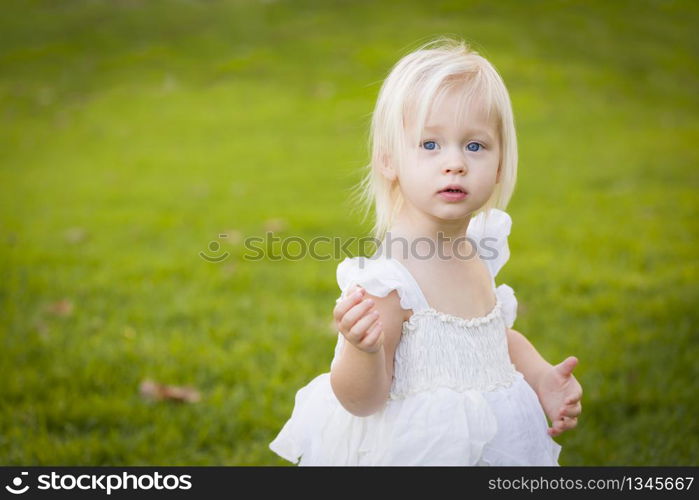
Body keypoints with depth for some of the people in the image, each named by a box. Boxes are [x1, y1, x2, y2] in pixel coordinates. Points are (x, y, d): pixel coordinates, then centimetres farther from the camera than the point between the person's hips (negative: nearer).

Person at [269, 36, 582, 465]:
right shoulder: (388, 278, -25)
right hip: (409, 448, -6)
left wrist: (541, 375, 0)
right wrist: (362, 349, -41)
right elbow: (362, 401, -22)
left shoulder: (479, 251, -3)